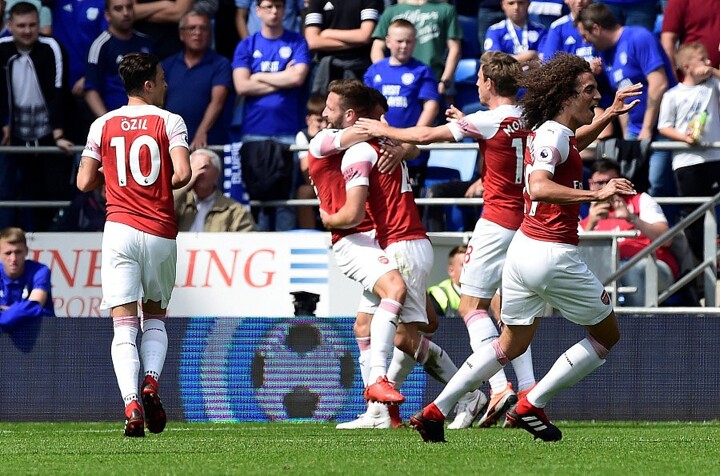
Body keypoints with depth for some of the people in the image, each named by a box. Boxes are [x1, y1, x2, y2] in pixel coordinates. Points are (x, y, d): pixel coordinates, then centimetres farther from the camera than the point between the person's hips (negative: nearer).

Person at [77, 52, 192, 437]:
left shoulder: (103, 125, 6)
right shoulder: (169, 122, -1)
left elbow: (84, 182, 7)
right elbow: (183, 173, -13)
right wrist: (164, 184, 9)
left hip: (120, 230, 0)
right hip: (161, 233, 0)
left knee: (124, 325, -3)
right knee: (155, 316, 20)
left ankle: (131, 402, -21)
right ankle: (151, 381, -4)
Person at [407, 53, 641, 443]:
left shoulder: (547, 131, 12)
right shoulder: (554, 134, -16)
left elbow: (575, 143, 38)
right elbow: (540, 187, -34)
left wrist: (610, 114, 29)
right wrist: (596, 195, -41)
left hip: (522, 247, 9)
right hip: (553, 255, -9)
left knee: (511, 344, 19)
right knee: (607, 335, 9)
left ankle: (435, 410, 12)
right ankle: (532, 405, 7)